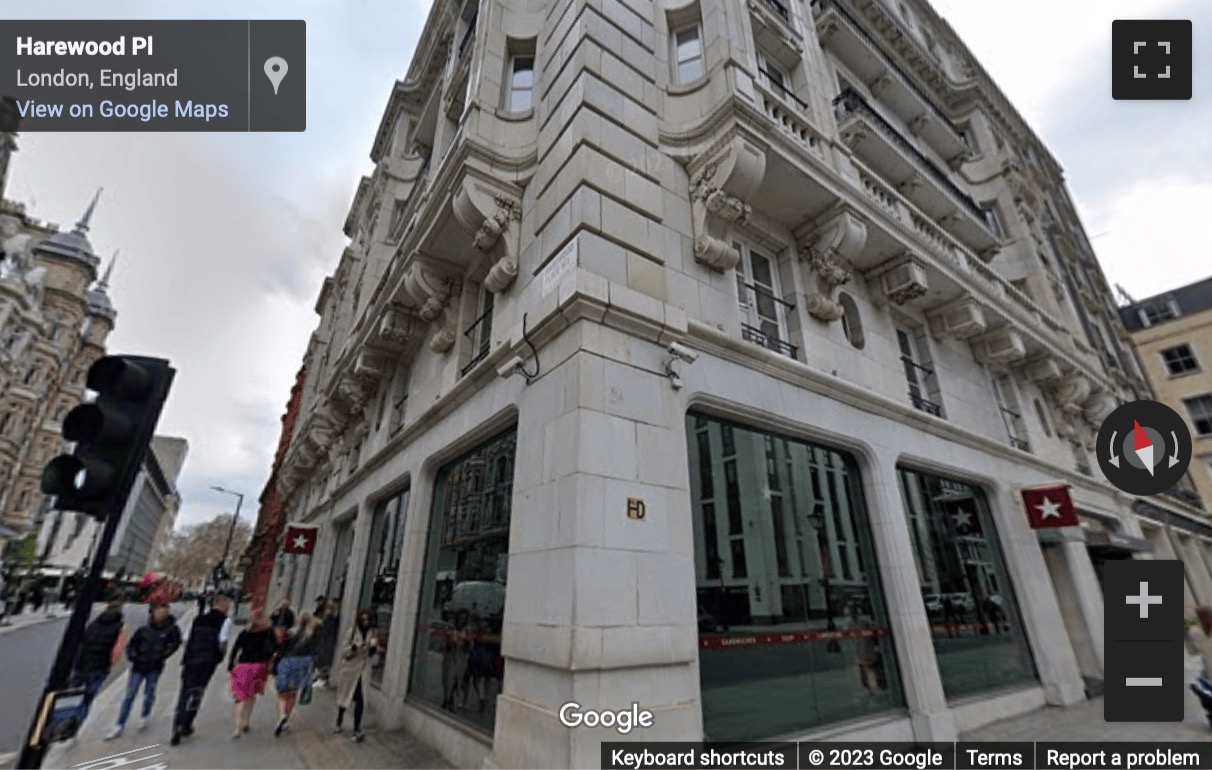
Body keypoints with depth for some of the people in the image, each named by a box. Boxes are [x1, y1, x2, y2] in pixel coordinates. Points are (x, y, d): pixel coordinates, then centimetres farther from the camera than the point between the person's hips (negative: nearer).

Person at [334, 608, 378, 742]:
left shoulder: (372, 633, -2)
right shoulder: (352, 632, -13)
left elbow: (372, 654, 7)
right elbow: (343, 652, -12)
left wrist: (374, 647, -15)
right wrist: (354, 647, -30)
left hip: (363, 671, 2)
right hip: (350, 669, -2)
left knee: (360, 700, -3)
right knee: (345, 697, 17)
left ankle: (357, 730, 8)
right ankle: (339, 722, 44)